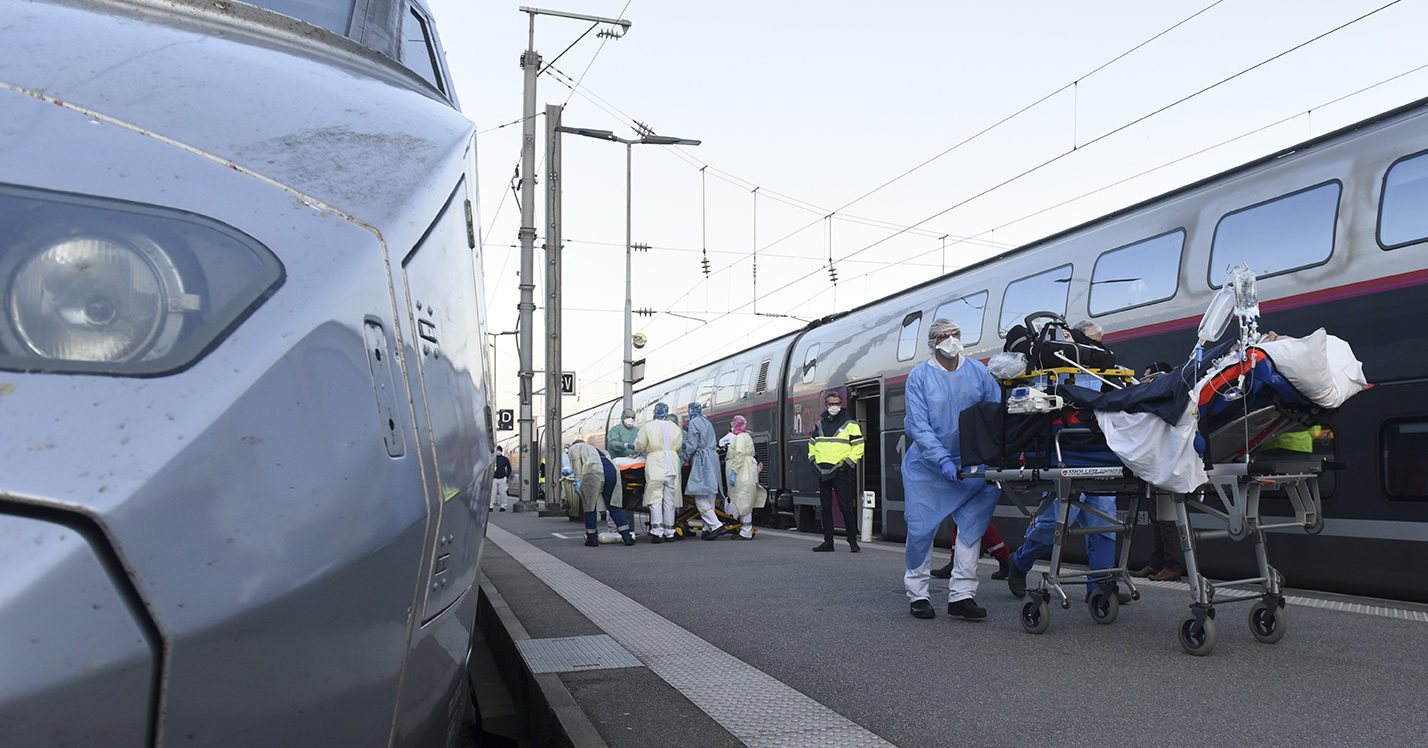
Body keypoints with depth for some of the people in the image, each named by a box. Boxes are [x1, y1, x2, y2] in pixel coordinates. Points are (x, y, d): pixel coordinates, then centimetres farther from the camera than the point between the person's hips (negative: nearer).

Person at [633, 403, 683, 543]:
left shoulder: (647, 427, -2)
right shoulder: (675, 428, 10)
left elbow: (638, 447, 0)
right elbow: (679, 448, 14)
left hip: (655, 468, -3)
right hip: (672, 467, 3)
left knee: (655, 500, -2)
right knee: (669, 500, 9)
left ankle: (657, 530, -14)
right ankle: (669, 532, 12)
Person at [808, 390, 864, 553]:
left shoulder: (849, 424, -1)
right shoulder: (819, 424, 15)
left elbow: (859, 445, -2)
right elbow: (812, 443, 27)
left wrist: (848, 462, -10)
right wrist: (813, 459, 13)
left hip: (840, 471, -5)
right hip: (823, 472, 5)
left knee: (846, 507, -6)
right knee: (825, 507, 8)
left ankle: (852, 541, 4)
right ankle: (828, 542, 14)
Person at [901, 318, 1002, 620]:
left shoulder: (978, 371, 1)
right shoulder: (919, 376, -6)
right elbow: (919, 427, -13)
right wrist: (943, 460, -24)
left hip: (968, 464, 3)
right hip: (926, 466, -2)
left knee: (973, 524, -4)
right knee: (921, 529, 0)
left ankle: (961, 595, 4)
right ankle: (917, 594, 15)